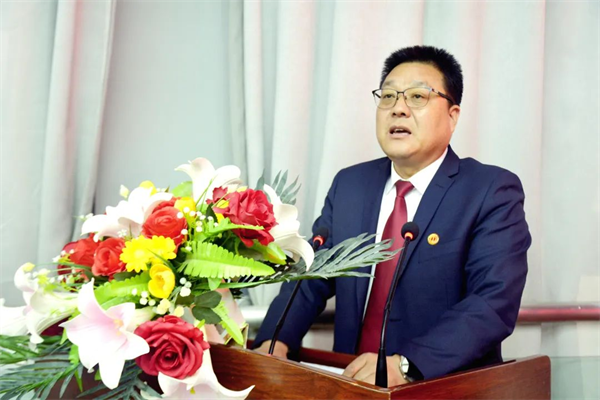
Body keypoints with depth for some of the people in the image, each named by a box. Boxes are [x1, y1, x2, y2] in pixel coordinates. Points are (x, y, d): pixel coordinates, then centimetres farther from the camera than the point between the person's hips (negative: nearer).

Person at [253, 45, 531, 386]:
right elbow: (310, 276, 7)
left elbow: (495, 303, -16)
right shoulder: (349, 184, 9)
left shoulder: (494, 192, -5)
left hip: (447, 388, -3)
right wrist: (275, 341, -10)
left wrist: (405, 364, -27)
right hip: (352, 381, 3)